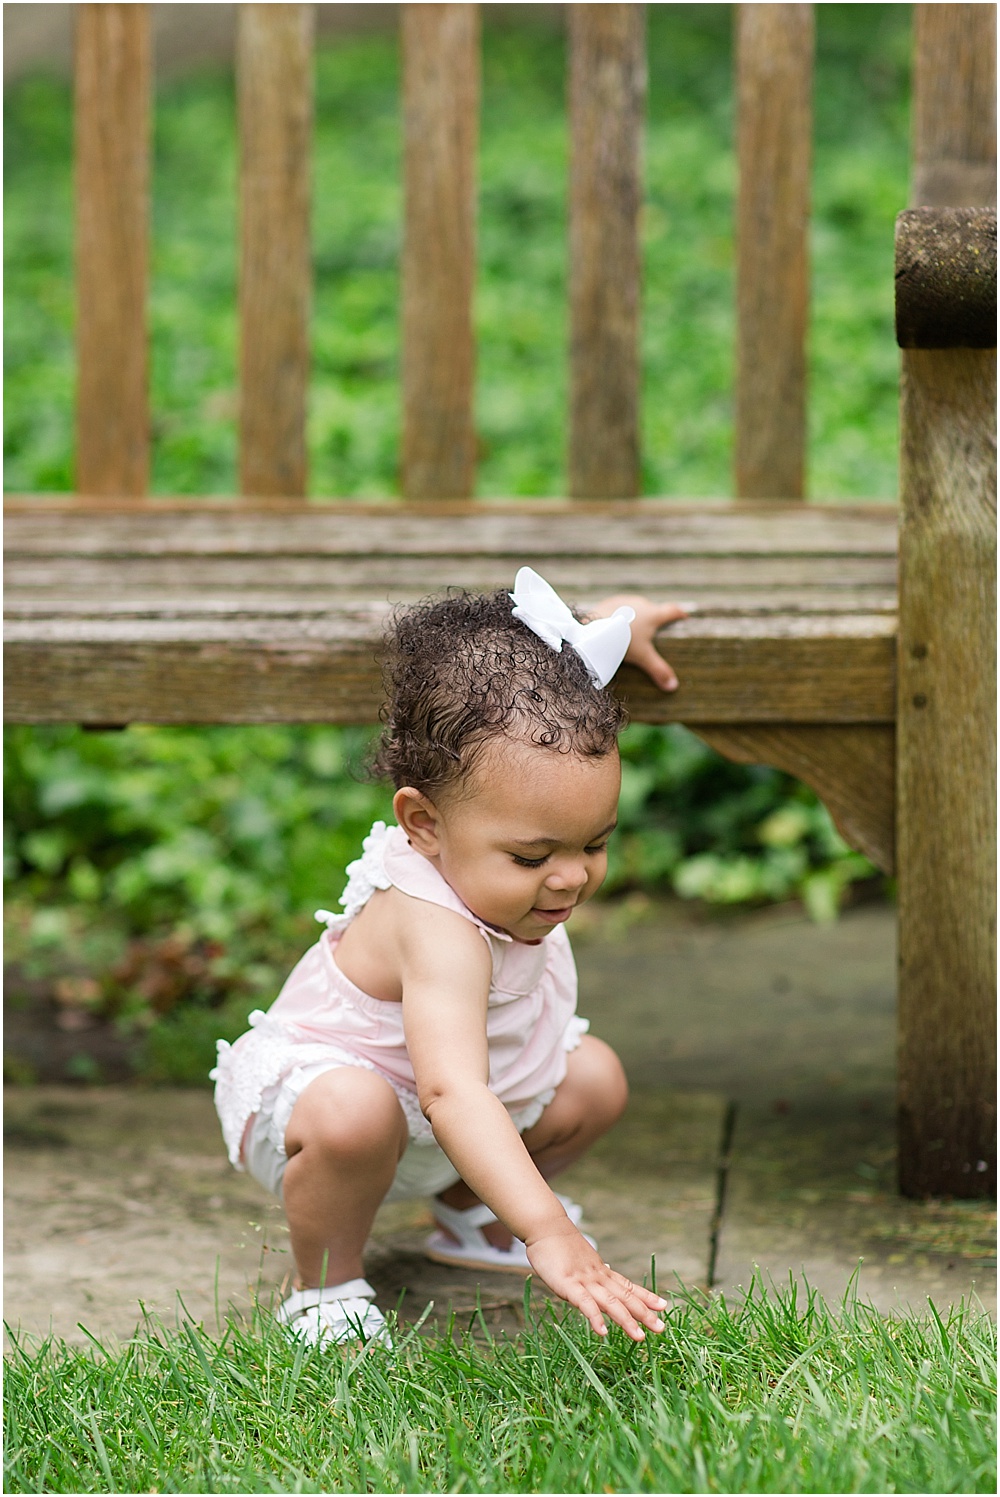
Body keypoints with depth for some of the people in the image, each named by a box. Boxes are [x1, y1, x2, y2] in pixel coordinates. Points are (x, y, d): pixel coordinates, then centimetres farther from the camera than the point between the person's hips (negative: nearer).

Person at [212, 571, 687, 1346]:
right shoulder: (438, 930, -43)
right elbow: (449, 1094, -56)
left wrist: (612, 623, 9)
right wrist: (547, 1236, -63)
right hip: (300, 1094, -9)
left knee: (595, 1079, -2)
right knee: (355, 1112, -40)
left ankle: (470, 1212, 24)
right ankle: (325, 1288, -12)